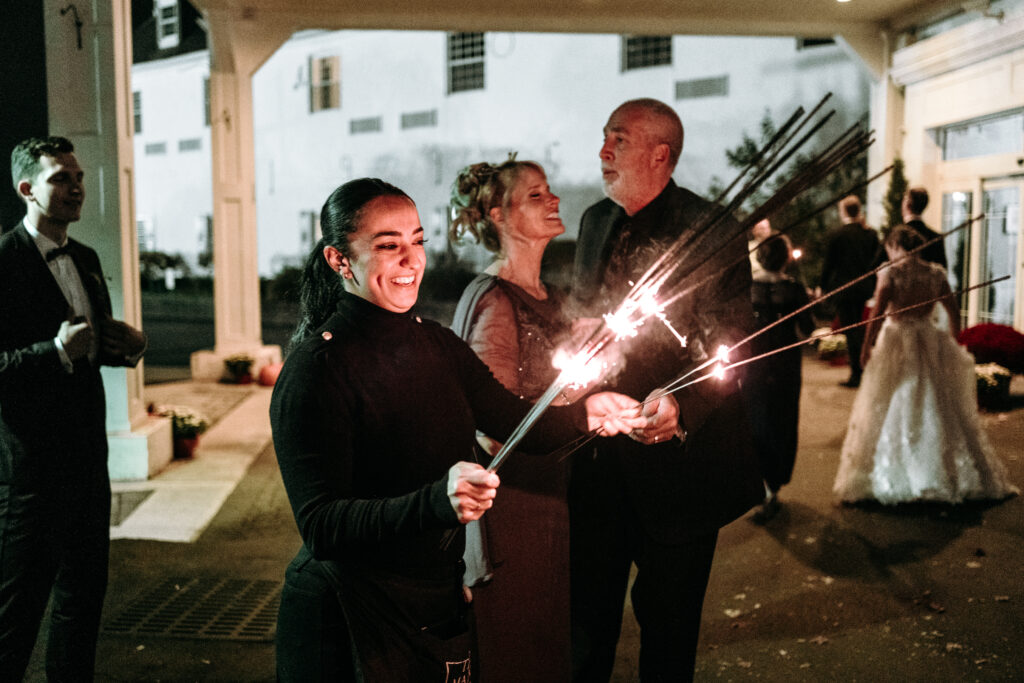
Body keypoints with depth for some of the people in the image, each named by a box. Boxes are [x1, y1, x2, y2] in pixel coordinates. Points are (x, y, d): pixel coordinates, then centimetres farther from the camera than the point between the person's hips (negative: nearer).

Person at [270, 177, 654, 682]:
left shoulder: (440, 347, 3)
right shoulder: (317, 367, -20)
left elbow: (514, 422, 7)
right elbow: (320, 525, -27)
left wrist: (585, 414, -11)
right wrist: (435, 501, -41)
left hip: (443, 600, 7)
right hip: (350, 617, -6)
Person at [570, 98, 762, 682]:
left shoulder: (713, 230, -12)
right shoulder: (596, 221, 8)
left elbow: (730, 349, -15)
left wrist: (679, 411, -31)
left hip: (676, 453, -5)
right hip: (600, 452, 6)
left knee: (667, 612, 12)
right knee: (587, 600, 16)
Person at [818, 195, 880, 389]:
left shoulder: (836, 235, -13)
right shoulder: (870, 233, 2)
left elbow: (828, 264, -8)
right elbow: (875, 261, 8)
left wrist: (822, 287, 4)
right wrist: (871, 284, 18)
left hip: (843, 288, -5)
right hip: (864, 287, 5)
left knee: (850, 330, -1)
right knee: (857, 327, 19)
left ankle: (856, 374, 1)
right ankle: (861, 368, 25)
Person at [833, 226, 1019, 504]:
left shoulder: (891, 273, -10)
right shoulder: (935, 273, 3)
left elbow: (877, 314, -15)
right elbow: (954, 312, 9)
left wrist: (867, 347, -6)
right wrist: (952, 343, 21)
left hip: (897, 343, -4)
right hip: (929, 342, 4)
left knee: (892, 414, 3)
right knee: (938, 411, 13)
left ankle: (888, 480, 7)